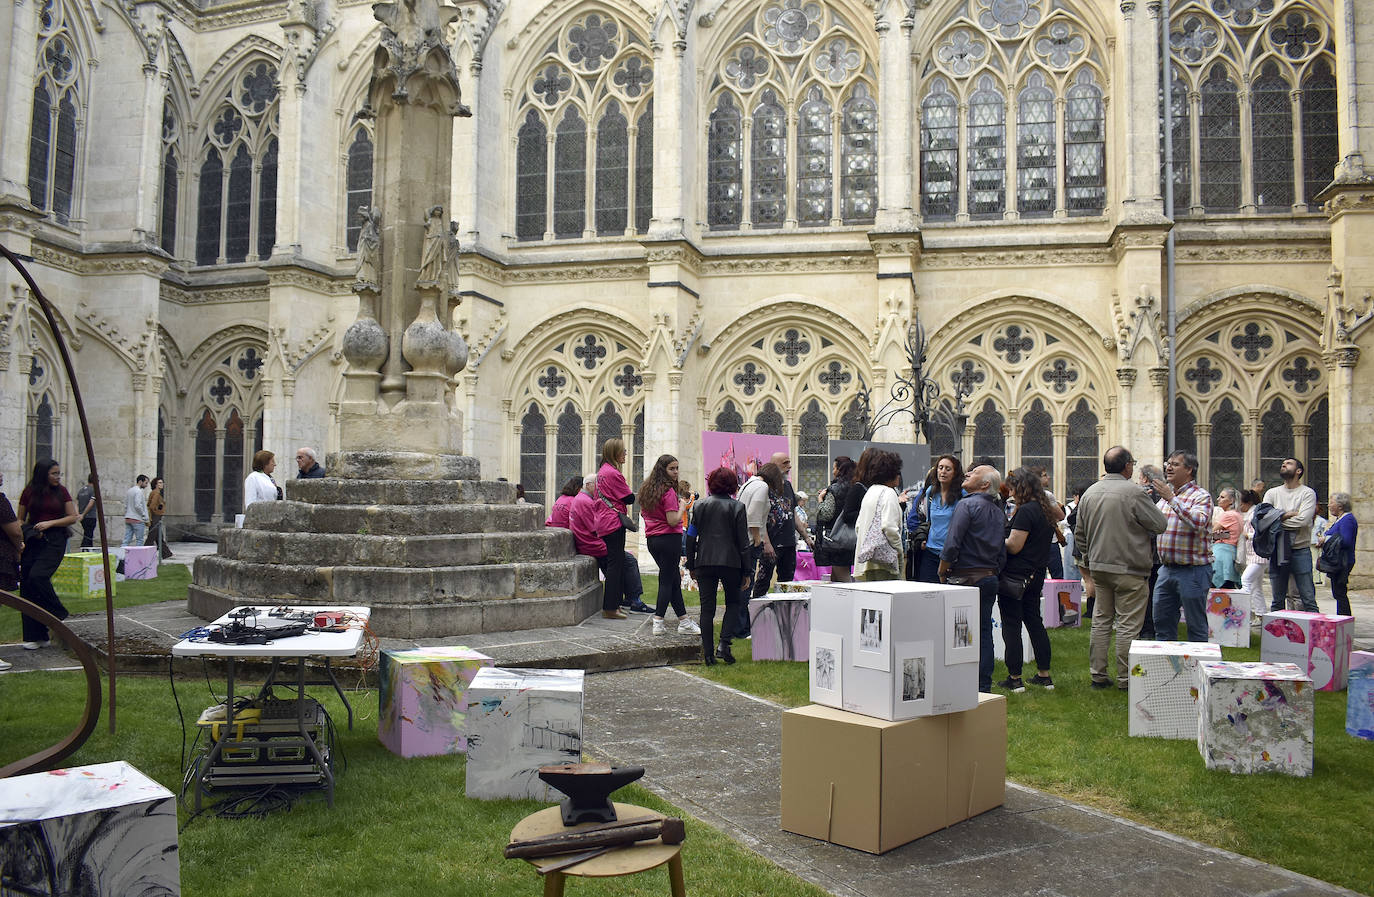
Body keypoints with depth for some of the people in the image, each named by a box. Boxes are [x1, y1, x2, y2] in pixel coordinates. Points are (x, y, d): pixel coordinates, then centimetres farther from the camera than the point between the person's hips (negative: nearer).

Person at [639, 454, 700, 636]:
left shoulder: (647, 489, 10)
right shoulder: (668, 491, -15)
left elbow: (643, 512, 23)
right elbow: (673, 521, -19)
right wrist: (682, 507, -4)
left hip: (652, 539, 8)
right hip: (669, 539, -8)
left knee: (674, 579, 15)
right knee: (667, 580, 0)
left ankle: (683, 621, 20)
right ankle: (658, 623, -1)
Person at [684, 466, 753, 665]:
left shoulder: (699, 506, 4)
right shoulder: (736, 507, -4)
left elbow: (691, 537, 5)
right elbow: (743, 542, -3)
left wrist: (691, 566, 14)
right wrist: (747, 572, 1)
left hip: (704, 563, 2)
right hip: (730, 562, -2)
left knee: (707, 608, 7)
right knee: (733, 603, 14)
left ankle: (708, 653, 8)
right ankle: (723, 645, -1)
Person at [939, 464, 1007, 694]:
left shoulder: (967, 505, -11)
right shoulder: (999, 512, 12)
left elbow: (952, 544, -17)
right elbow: (1002, 552, 13)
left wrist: (942, 571, -5)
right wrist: (992, 574, 19)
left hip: (966, 578, -7)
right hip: (990, 578, 7)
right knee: (984, 633, 10)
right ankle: (984, 687, 14)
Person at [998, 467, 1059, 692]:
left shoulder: (1025, 511, -18)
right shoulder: (1046, 509, 7)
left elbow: (1013, 546, -20)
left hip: (1016, 576, -9)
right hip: (1037, 574, 9)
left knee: (1011, 626, -1)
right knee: (1034, 621, 17)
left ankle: (1015, 678, 4)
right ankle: (1044, 675, 23)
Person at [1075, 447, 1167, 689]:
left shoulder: (1090, 493, 7)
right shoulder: (1134, 492, -15)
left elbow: (1079, 534, 14)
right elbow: (1160, 525, -8)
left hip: (1098, 567, 6)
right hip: (1128, 569, -6)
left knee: (1101, 621, 12)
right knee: (1128, 625, 0)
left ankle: (1098, 675, 15)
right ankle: (1126, 678, 5)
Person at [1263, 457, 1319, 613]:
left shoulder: (1307, 493, -1)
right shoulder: (1272, 493, 10)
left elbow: (1303, 520, -15)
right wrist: (1290, 514, -10)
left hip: (1300, 551, -3)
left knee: (1308, 599, -3)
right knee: (1277, 601, 10)